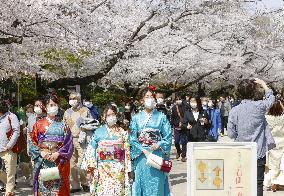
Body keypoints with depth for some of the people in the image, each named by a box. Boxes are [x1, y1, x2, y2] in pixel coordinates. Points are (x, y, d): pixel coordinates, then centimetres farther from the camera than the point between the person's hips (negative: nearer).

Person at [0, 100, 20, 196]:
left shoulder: (11, 117, -4)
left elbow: (16, 131, -10)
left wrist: (10, 145, -14)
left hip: (8, 150, -6)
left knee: (10, 172, -2)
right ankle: (10, 183, 25)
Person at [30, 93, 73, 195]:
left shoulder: (63, 125, 6)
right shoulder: (39, 124, 6)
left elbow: (68, 144, 0)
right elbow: (33, 143, 5)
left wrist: (58, 153, -13)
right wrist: (40, 152, -11)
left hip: (59, 162, 0)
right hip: (43, 162, 0)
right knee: (43, 188, -2)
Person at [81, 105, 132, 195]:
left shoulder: (122, 132, 6)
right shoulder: (99, 132, 5)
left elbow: (127, 151, 4)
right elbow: (91, 149, 4)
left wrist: (128, 168, 0)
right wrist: (91, 165, -3)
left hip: (118, 169, 0)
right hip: (103, 170, 0)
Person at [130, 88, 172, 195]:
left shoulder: (161, 117, 6)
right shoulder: (137, 118, 5)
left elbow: (168, 137, 4)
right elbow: (132, 139, 1)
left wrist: (159, 144, -13)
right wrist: (143, 151, -11)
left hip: (157, 155, 0)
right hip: (141, 156, 0)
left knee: (157, 185, -1)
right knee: (142, 182, 1)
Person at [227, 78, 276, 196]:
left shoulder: (234, 111, -8)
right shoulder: (259, 106, -11)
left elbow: (231, 134, -3)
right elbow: (271, 98, 10)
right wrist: (263, 84, 21)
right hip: (259, 152, -2)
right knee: (258, 183, 4)